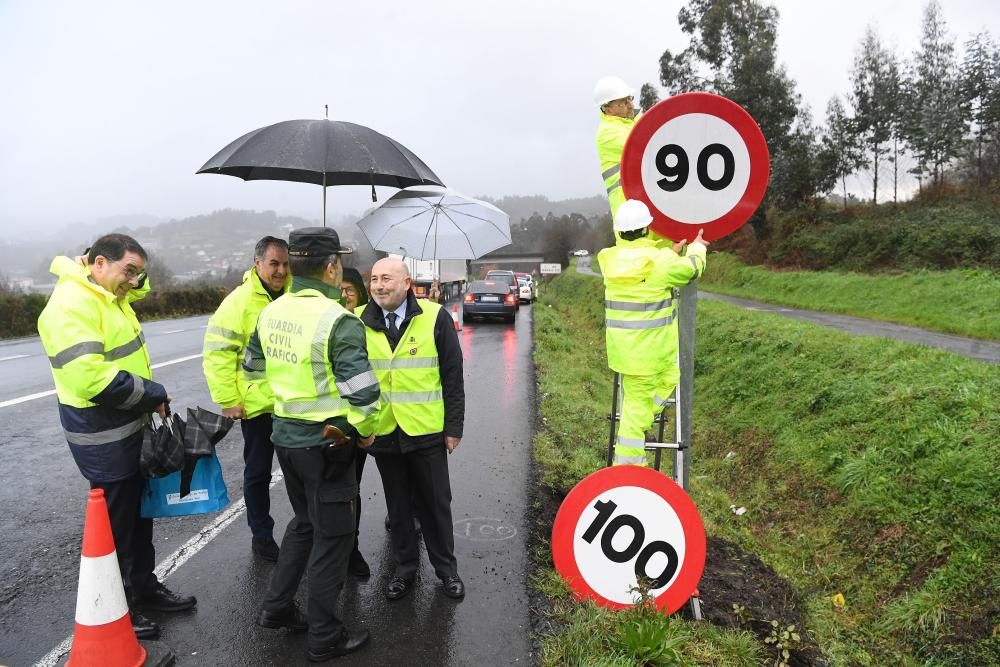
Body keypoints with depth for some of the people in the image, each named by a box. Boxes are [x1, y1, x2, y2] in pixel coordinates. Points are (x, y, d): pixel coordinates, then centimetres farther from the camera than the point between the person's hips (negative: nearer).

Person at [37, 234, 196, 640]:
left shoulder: (109, 295, 7)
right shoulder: (71, 304, -23)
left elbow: (139, 287, 30)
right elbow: (91, 377, -32)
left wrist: (135, 294, 6)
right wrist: (152, 394, -19)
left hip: (130, 427, 10)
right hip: (102, 436, -9)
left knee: (140, 512, 19)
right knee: (115, 521, 4)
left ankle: (144, 588, 36)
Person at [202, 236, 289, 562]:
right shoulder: (239, 302, -12)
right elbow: (217, 354, -13)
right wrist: (228, 400, -15)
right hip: (257, 404, -4)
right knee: (258, 472, 10)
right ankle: (261, 535, 25)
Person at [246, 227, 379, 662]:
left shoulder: (271, 312, 3)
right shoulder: (338, 321, -21)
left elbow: (254, 368, 15)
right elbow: (362, 390, -23)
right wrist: (366, 430, -5)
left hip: (285, 434, 8)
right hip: (326, 442, -7)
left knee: (304, 522, 26)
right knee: (332, 536, 7)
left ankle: (277, 607, 33)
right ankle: (324, 637, 19)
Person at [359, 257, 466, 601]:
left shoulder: (435, 318, -7)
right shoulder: (360, 323, -1)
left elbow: (453, 377, -3)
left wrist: (454, 427, -4)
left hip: (426, 431, -2)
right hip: (382, 431, 2)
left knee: (435, 503, 11)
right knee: (398, 504, 16)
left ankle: (446, 568, 29)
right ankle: (405, 567, 33)